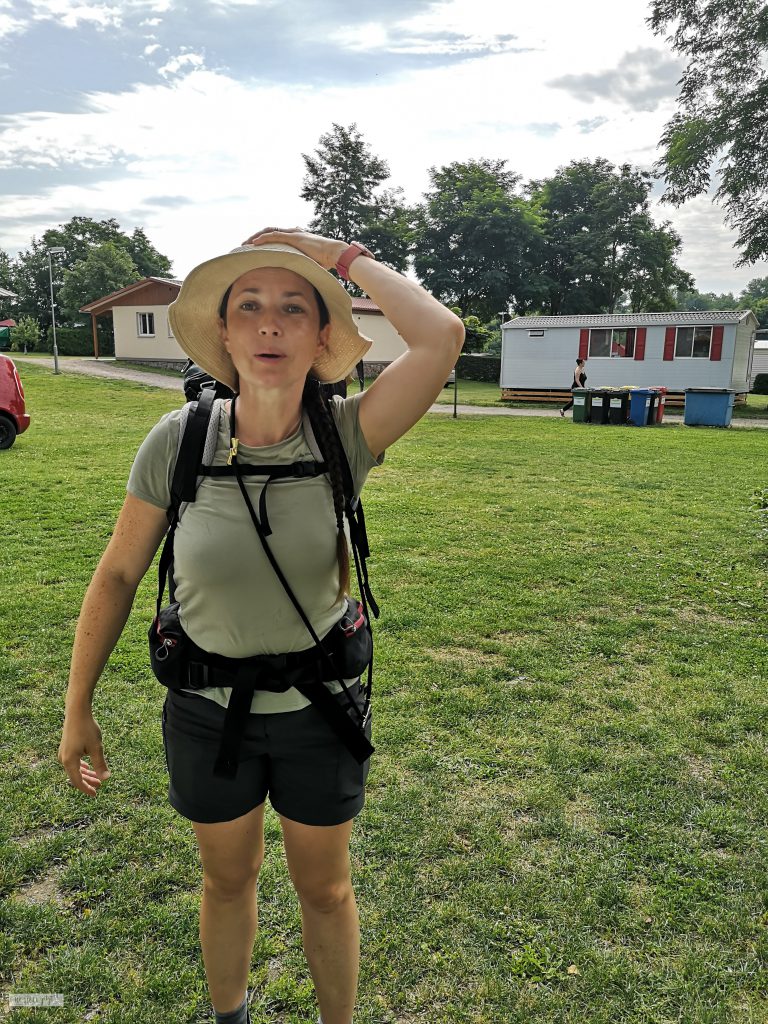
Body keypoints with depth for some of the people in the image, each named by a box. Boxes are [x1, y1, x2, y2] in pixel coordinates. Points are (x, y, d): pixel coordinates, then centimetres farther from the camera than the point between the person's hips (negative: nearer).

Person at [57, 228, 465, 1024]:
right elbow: (117, 575, -7)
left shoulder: (343, 438, -18)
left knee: (325, 890, 21)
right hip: (208, 711, 1)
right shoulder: (176, 442, -17)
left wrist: (340, 254, -21)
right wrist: (77, 710, 0)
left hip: (320, 710, 0)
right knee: (227, 880, 26)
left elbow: (441, 335, -33)